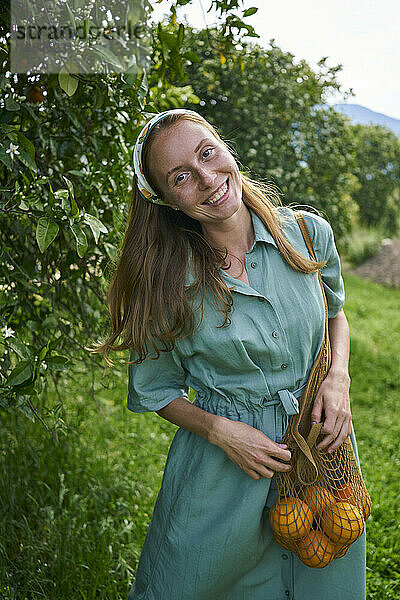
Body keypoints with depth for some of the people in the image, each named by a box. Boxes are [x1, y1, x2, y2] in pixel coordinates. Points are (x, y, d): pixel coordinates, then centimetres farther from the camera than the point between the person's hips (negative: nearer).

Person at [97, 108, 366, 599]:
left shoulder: (308, 233, -10)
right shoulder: (167, 282, -15)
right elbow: (155, 391, -2)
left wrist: (338, 376, -9)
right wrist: (220, 430, -17)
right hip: (222, 462, -2)